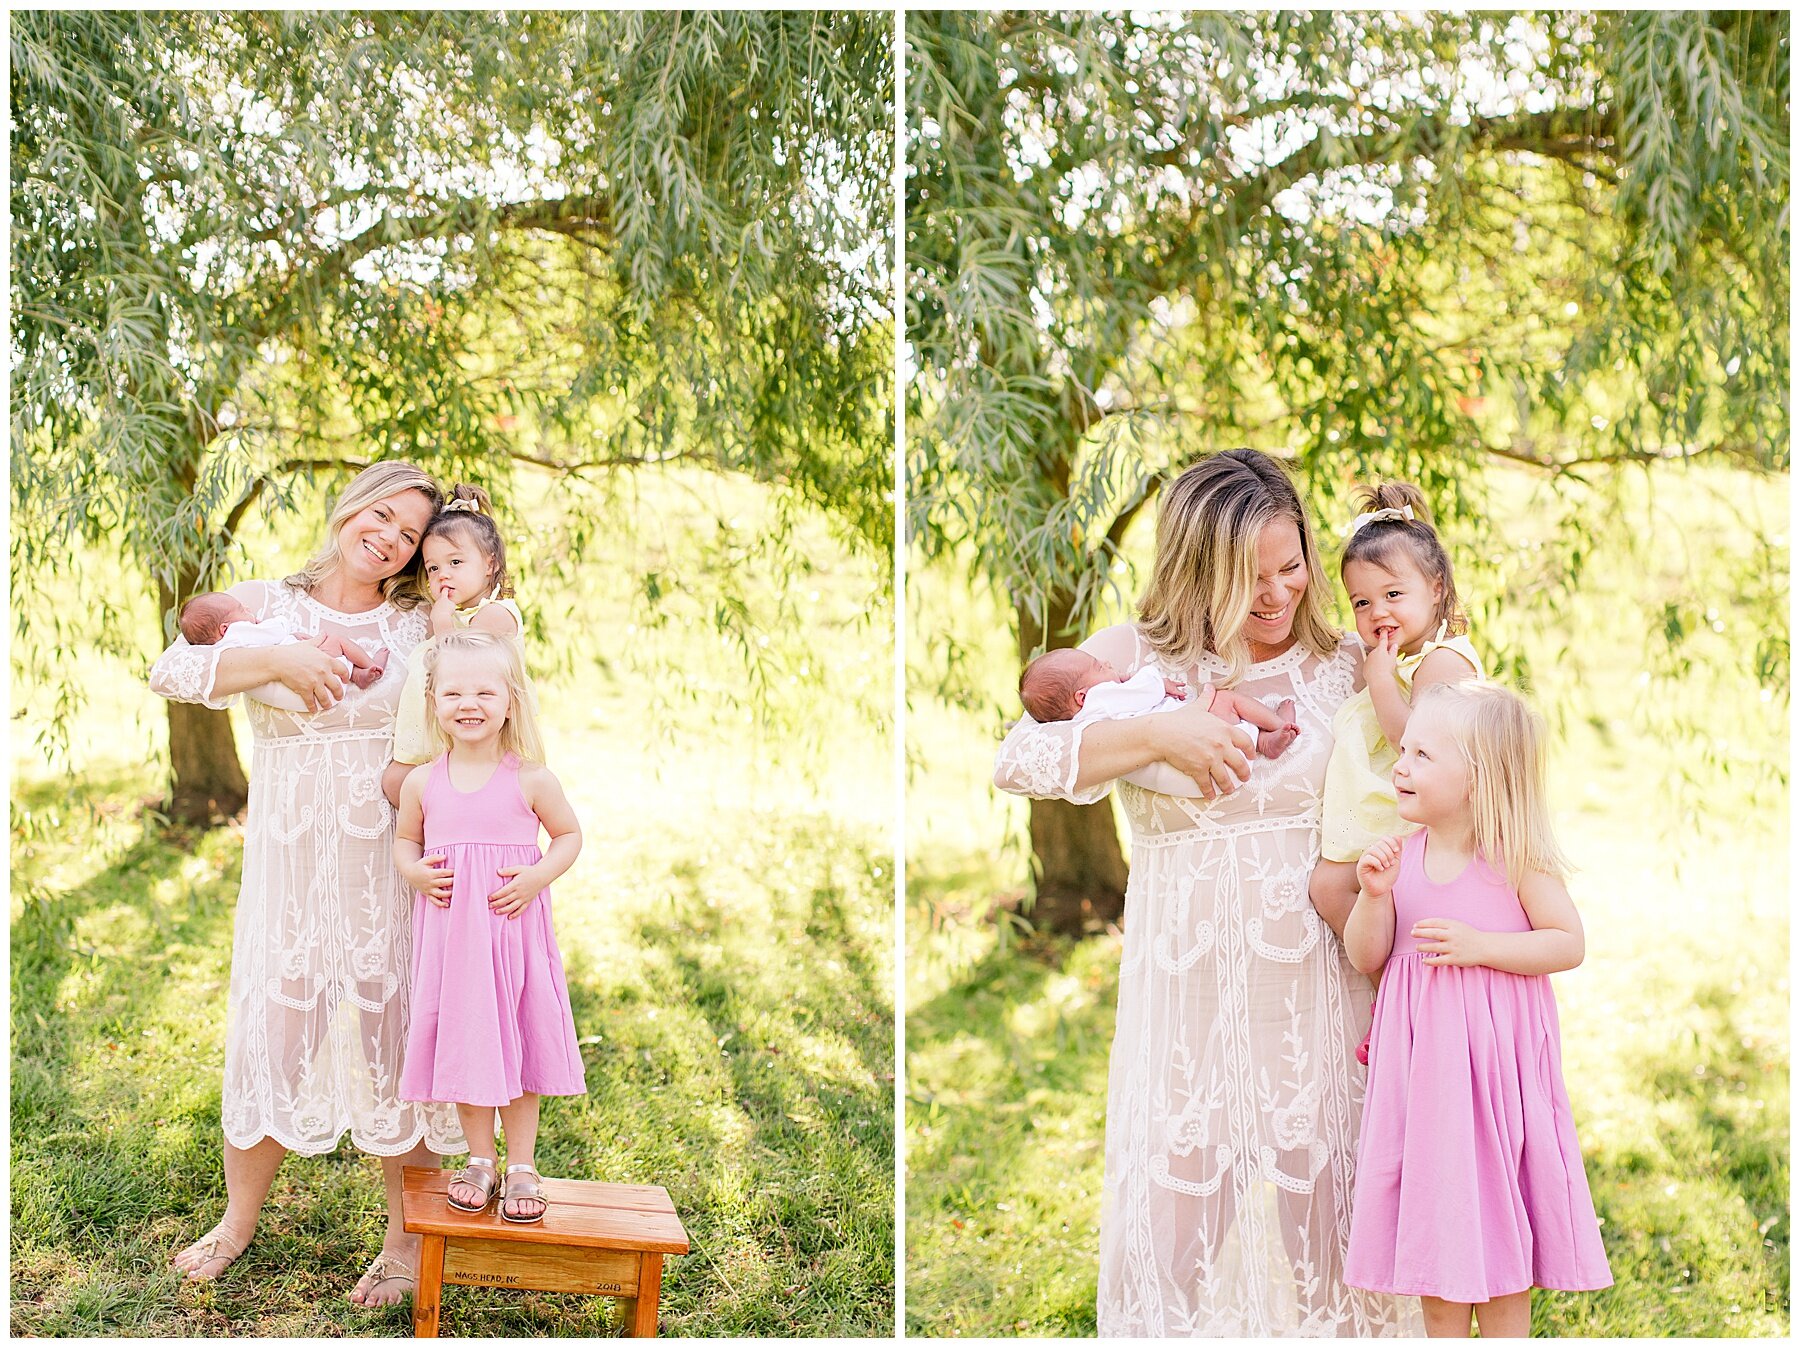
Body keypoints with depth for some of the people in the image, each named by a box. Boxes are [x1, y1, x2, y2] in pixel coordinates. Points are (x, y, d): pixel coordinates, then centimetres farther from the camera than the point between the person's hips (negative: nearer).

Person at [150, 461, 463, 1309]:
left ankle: (408, 1238, 19)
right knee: (269, 1035, 6)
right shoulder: (266, 606, 4)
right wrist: (278, 660, -19)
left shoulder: (420, 627, 5)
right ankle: (238, 1222, 28)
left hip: (389, 866, 0)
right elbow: (170, 671, -9)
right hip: (288, 867, 1)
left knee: (395, 1042, 3)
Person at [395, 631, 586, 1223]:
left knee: (518, 1042, 6)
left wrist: (537, 876, -12)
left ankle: (522, 1165, 21)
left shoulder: (530, 779, -7)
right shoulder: (422, 782, 0)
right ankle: (479, 1158, 27)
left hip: (514, 928, -2)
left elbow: (569, 834, 5)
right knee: (462, 1042, 10)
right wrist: (415, 871, -7)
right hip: (448, 932, 2)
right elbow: (404, 840, 15)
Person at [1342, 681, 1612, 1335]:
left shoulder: (1516, 859, -11)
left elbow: (1568, 943, -10)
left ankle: (1506, 1333, 20)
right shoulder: (1402, 853, -1)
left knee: (1498, 1214, 6)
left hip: (1495, 1054, -4)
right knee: (1432, 1205, 12)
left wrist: (1480, 946, -21)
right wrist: (1374, 894, -17)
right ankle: (1442, 1334, 26)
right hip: (1420, 1056, 4)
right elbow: (1366, 956, 1)